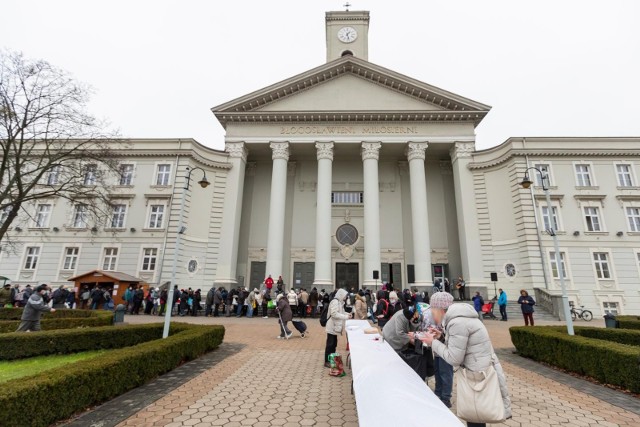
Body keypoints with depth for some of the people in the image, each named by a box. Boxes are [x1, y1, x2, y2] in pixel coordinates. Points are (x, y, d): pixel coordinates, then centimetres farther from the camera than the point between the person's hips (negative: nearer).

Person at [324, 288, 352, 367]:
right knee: (330, 344, -1)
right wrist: (346, 317, -23)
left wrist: (347, 314, 3)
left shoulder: (339, 302, 11)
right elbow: (334, 314, -26)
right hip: (332, 327, -10)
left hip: (335, 326, 10)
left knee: (334, 344, 16)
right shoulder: (335, 302, -19)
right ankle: (327, 362, 7)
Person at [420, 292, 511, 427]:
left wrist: (433, 343, -12)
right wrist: (442, 337, 3)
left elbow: (454, 358, -21)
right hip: (477, 373, 9)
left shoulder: (457, 323, -25)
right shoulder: (458, 318, 6)